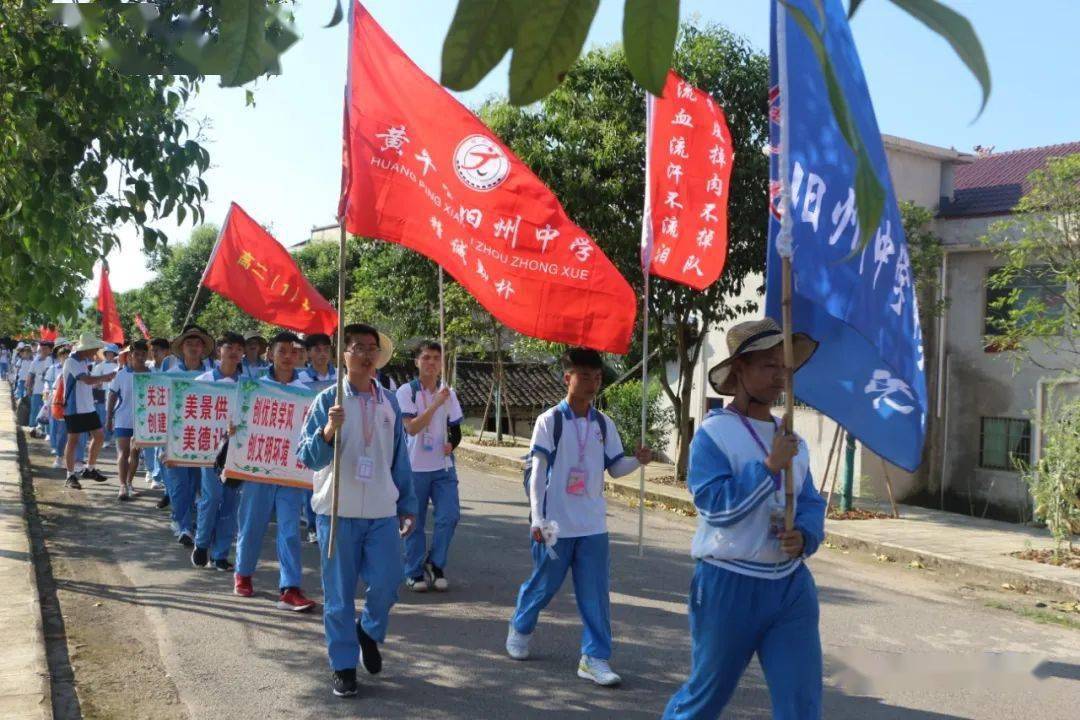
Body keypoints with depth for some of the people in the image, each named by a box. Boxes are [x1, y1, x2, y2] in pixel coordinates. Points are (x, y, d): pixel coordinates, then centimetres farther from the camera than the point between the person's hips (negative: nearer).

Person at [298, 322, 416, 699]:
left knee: (387, 583, 0)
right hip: (338, 512, -3)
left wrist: (407, 505, 14)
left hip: (382, 512, 3)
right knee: (339, 595, 5)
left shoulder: (389, 402, 6)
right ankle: (343, 665, 21)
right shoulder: (328, 400, -5)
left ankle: (369, 630, 31)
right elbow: (308, 457, -10)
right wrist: (328, 431, -29)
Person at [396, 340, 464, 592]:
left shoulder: (448, 393, 7)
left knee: (449, 515, -7)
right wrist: (436, 403, -22)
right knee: (415, 523, 4)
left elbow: (456, 430, 13)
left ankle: (435, 563, 14)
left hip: (443, 467, 3)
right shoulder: (406, 391, -6)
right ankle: (415, 572, 19)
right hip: (415, 467, -3)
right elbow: (412, 427, -17)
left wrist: (451, 444, -9)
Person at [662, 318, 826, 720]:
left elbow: (811, 503, 14)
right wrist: (769, 466, -21)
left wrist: (805, 536, -7)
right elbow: (716, 506, -20)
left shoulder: (792, 440, 10)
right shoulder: (713, 434, -11)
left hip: (791, 585, 6)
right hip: (729, 585, -5)